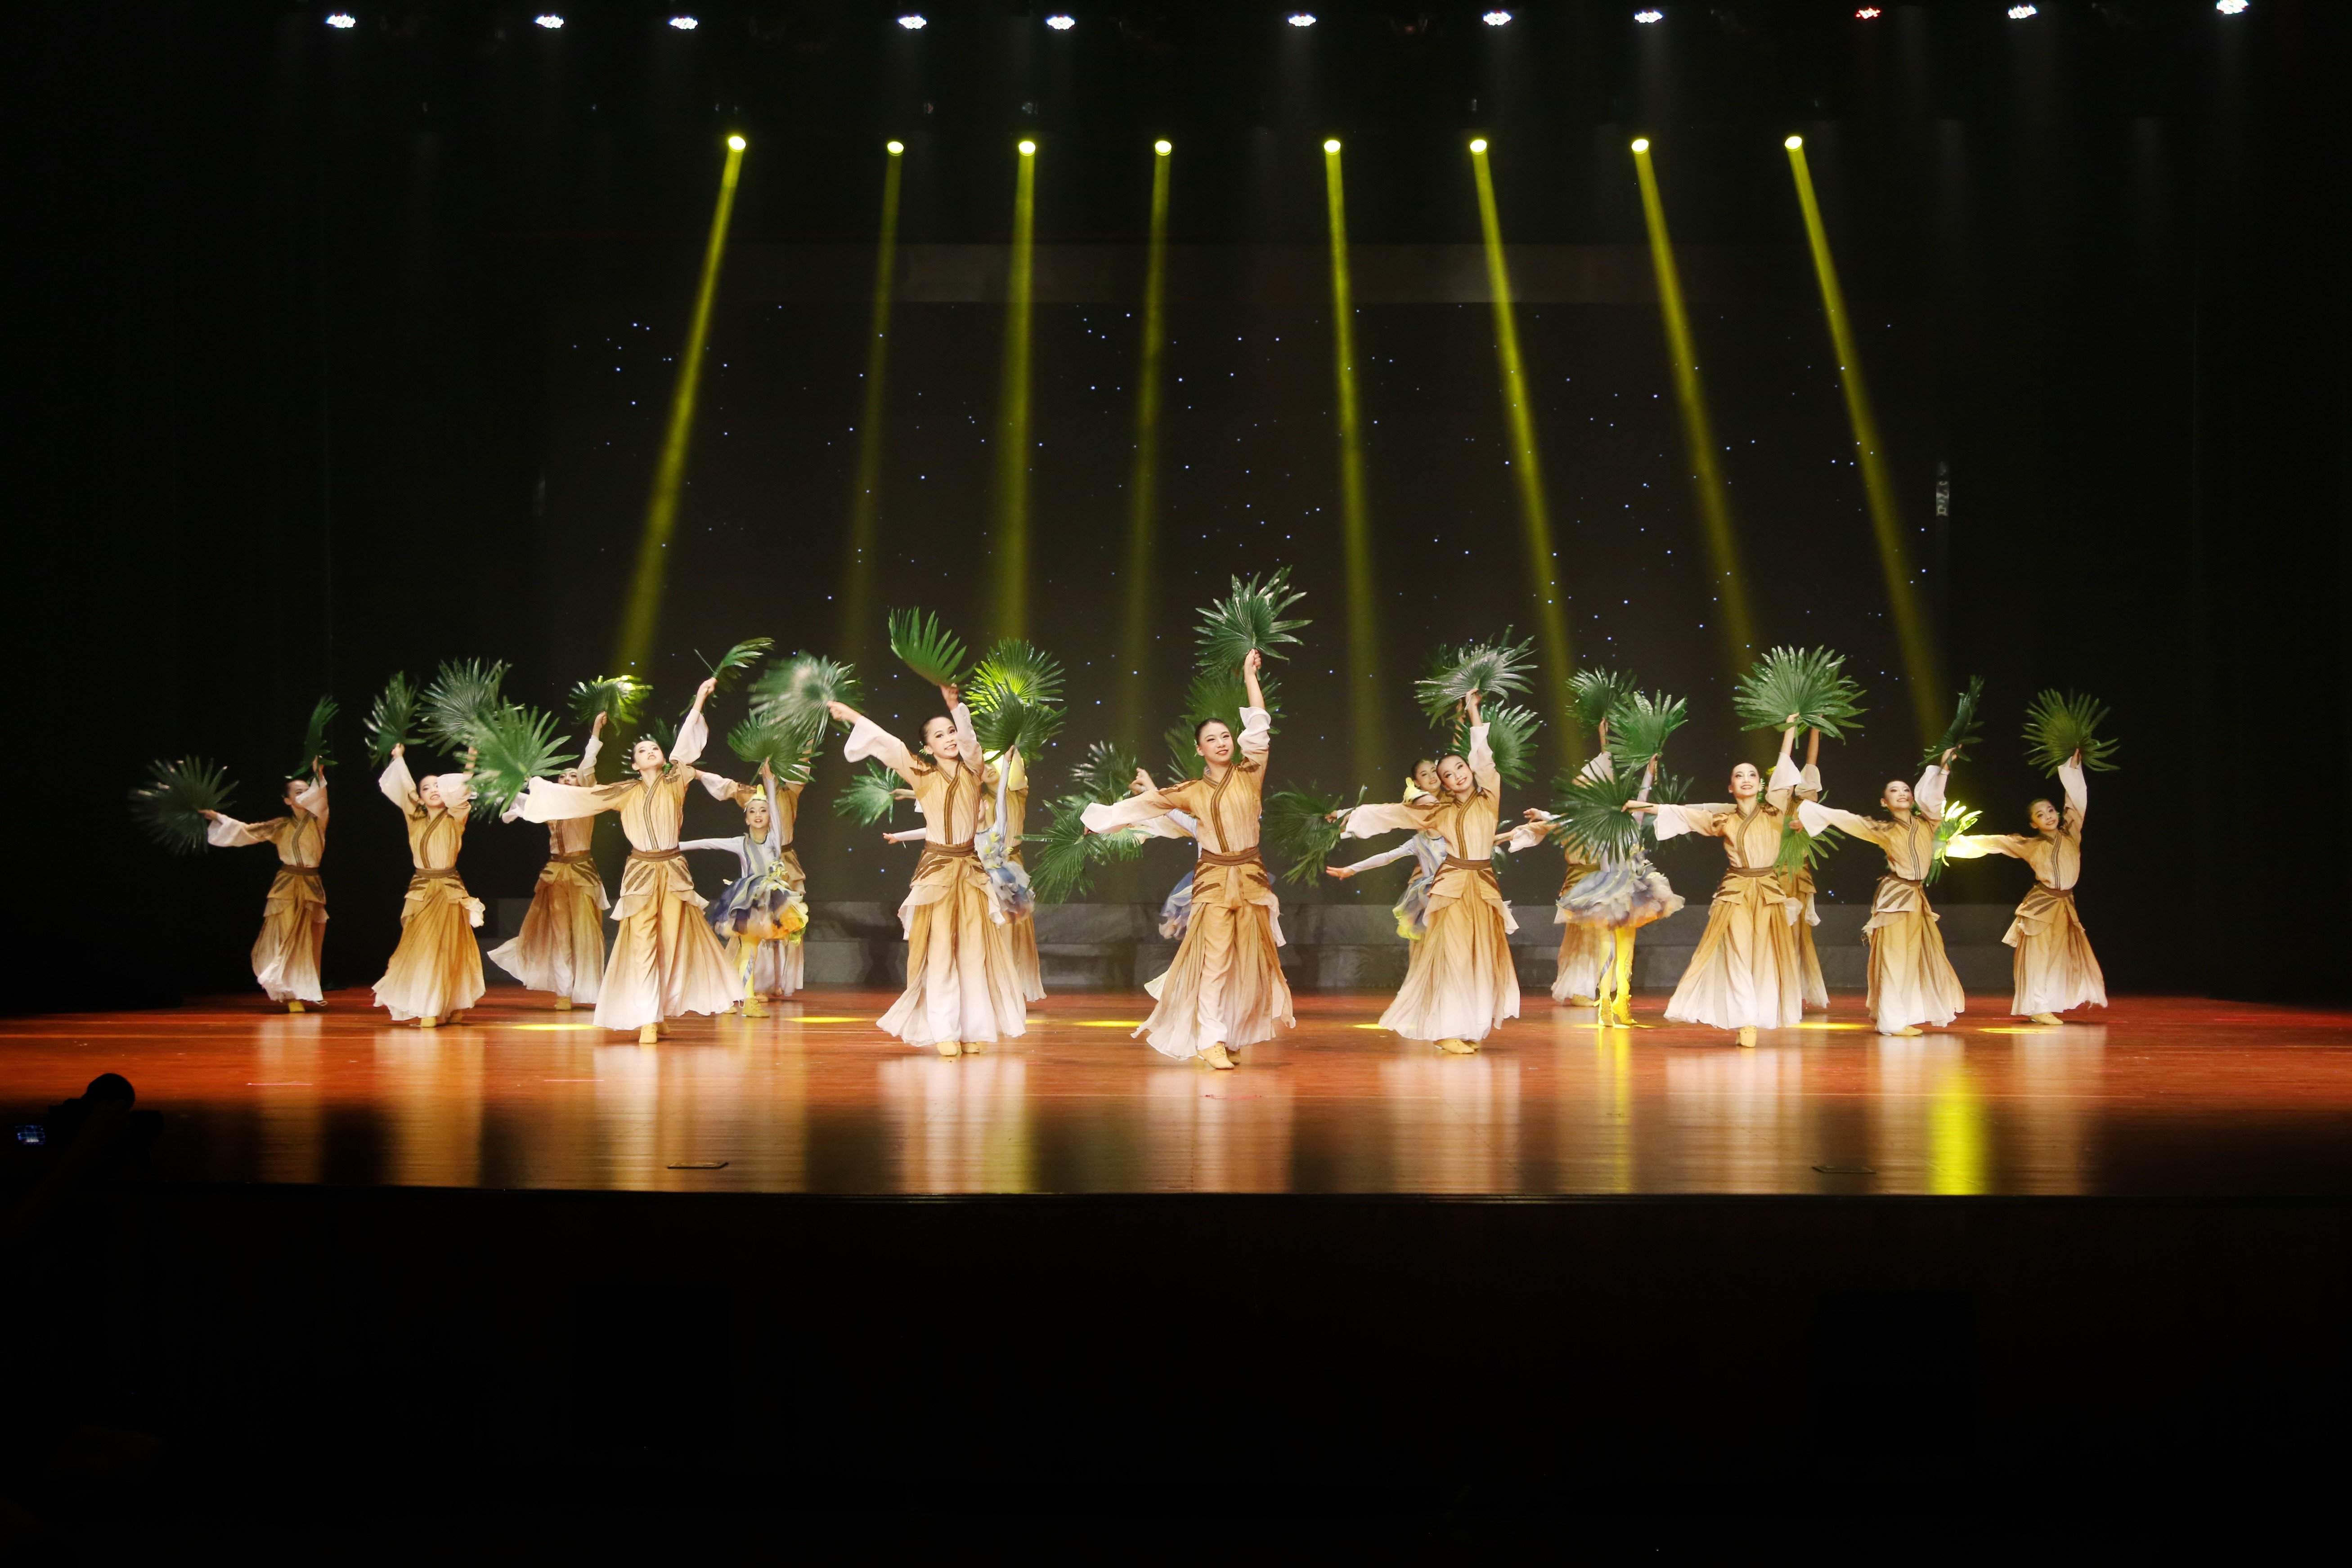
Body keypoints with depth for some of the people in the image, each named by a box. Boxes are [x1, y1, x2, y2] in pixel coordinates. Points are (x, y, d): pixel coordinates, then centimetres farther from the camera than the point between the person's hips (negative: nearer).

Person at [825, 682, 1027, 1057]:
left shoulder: (972, 772, 5)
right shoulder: (923, 776, 4)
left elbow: (968, 737, -13)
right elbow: (886, 743, 3)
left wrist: (955, 706, -29)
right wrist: (852, 716, 2)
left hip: (970, 870, 2)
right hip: (936, 870, -1)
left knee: (974, 951, 1)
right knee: (940, 951, -3)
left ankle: (976, 1029, 5)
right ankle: (946, 1032, -1)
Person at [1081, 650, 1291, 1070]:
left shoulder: (1250, 776, 3)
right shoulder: (1193, 792, 5)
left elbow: (1259, 725, -2)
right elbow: (1148, 803, 13)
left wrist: (1249, 675, -2)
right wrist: (1105, 817, 14)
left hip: (1251, 876, 1)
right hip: (1213, 878, -1)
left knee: (1249, 959, 2)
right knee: (1214, 958, -7)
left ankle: (1233, 1032, 16)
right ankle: (1211, 1040, -7)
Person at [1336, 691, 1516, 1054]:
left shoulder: (1489, 799, 8)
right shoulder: (1440, 812, 8)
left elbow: (1485, 755, 4)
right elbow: (1396, 813, 12)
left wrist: (1473, 711, 6)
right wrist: (1353, 815, 9)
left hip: (1484, 887, 2)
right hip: (1453, 886, -2)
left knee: (1481, 959, 2)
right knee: (1452, 956, -7)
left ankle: (1470, 1028, 8)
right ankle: (1447, 1031, -6)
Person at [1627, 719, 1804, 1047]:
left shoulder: (1774, 812, 2)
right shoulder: (1722, 820, 6)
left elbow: (1783, 767, 1)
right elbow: (1679, 813, 13)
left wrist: (1791, 727, 0)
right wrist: (1644, 806, 13)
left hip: (1769, 893, 0)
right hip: (1735, 893, 0)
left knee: (1765, 957, 0)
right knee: (1737, 957, -5)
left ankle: (1754, 1020, 5)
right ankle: (1745, 1022, -2)